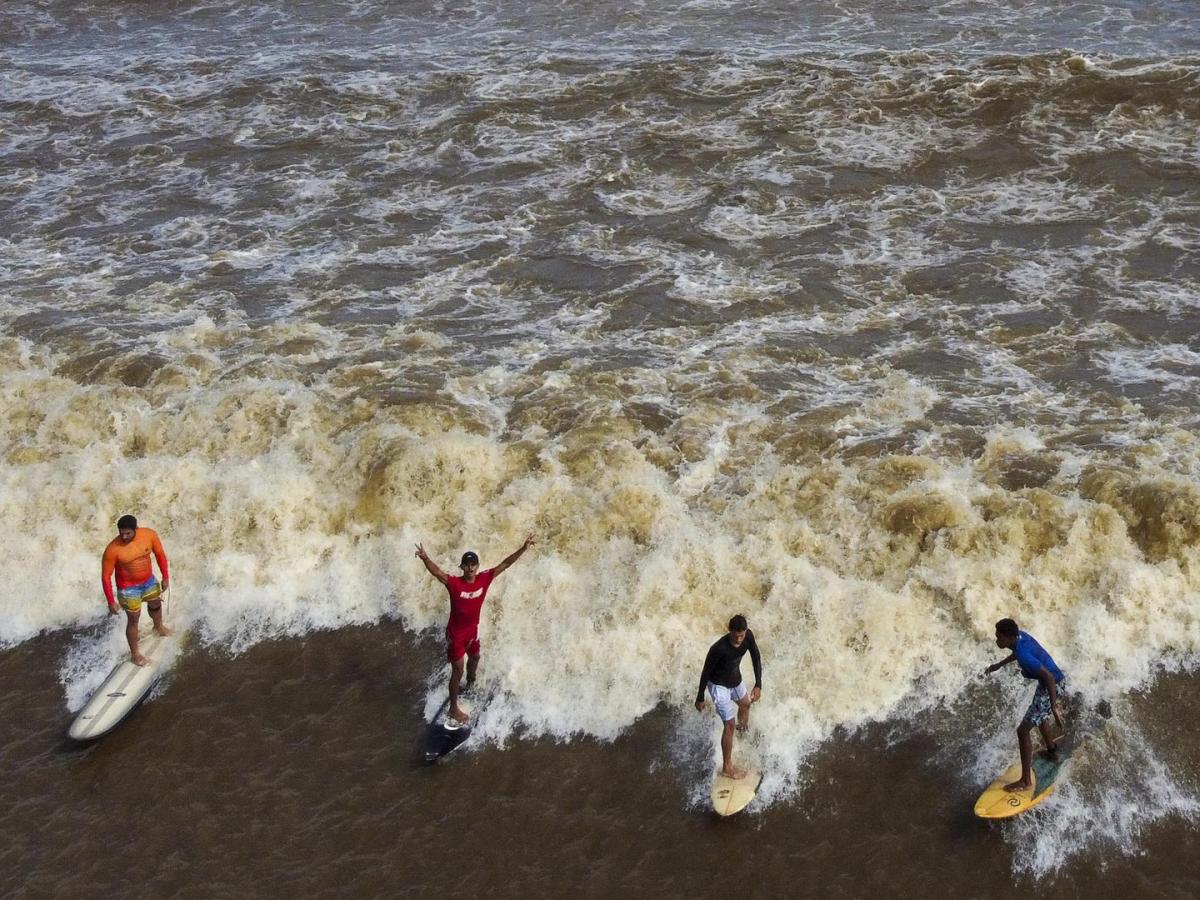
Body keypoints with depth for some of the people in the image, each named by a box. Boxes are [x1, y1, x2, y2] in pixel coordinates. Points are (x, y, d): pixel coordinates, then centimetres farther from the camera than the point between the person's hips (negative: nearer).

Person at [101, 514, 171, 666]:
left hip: (149, 581, 5)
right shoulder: (112, 549, -31)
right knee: (133, 620, 7)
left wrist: (165, 577, 2)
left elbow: (160, 554, -2)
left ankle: (158, 627, 62)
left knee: (156, 604, 29)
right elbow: (106, 576, -21)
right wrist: (111, 602, -17)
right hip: (128, 588, -5)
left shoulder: (149, 535, -21)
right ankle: (134, 654, 27)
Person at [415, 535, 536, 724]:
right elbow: (436, 572, -45)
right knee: (457, 669, 1)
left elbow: (505, 564, -12)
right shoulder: (454, 583, -28)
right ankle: (454, 707, 17)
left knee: (474, 657, 31)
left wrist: (524, 548, -17)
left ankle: (471, 682, 64)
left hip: (472, 630, 6)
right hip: (456, 633, -6)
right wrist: (425, 558, -66)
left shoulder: (484, 579, -16)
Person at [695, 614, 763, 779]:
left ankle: (744, 726, 69)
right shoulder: (719, 648, -38)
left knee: (745, 703, 33)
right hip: (719, 685, -7)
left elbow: (756, 658, -8)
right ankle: (727, 767, 8)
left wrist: (758, 685, -16)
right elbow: (706, 672, -24)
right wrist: (700, 698, -14)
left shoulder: (748, 636, -22)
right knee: (729, 725, -5)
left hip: (735, 680, 7)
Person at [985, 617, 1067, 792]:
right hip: (1057, 681, 10)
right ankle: (1052, 751, 60)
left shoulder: (1023, 654, -32)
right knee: (1039, 716, 36)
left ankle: (1026, 781, -2)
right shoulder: (1020, 636, -4)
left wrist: (1054, 707, -38)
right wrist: (999, 665, 30)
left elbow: (1048, 676, -36)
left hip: (1052, 687, -10)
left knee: (1023, 730, -8)